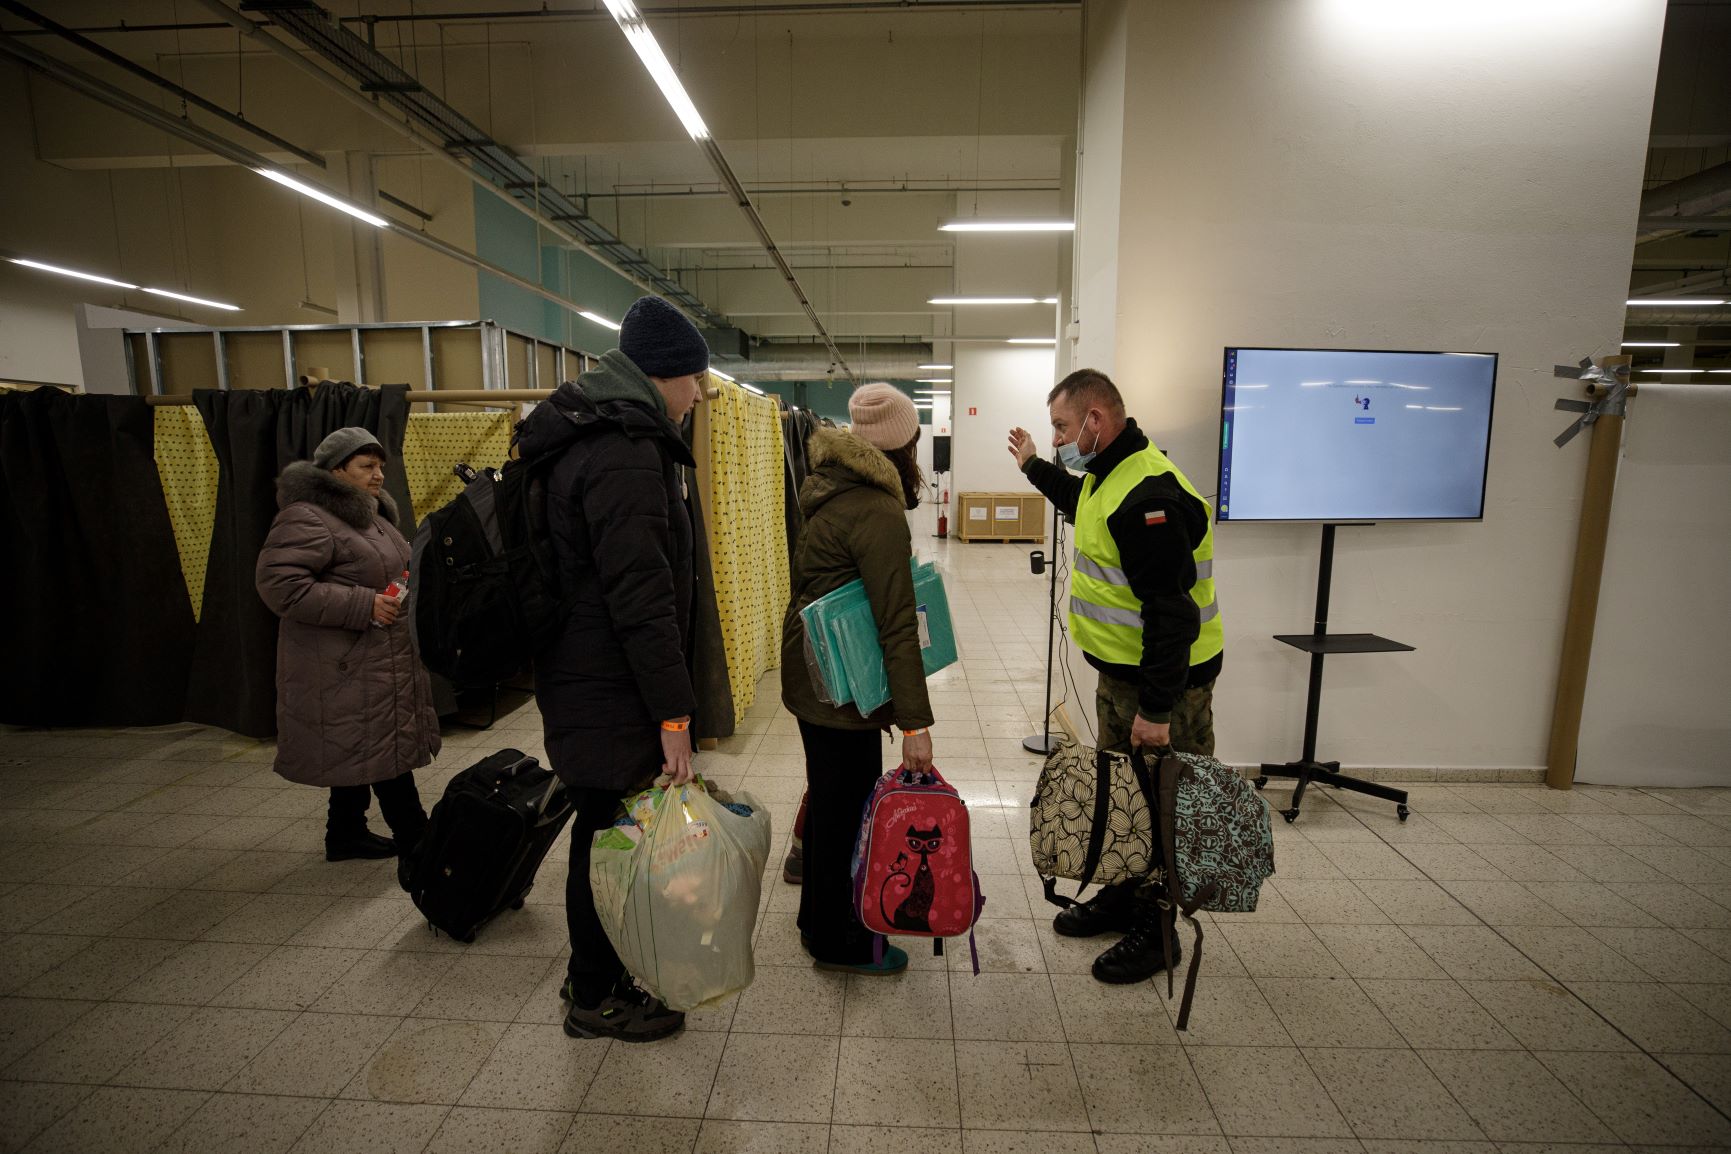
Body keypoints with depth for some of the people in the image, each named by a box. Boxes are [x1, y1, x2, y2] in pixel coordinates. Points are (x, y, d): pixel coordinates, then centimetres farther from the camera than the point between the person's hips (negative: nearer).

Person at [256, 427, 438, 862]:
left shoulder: (372, 513, 15)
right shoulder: (306, 518, -15)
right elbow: (277, 582, -23)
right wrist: (364, 606, -25)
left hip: (377, 662, 10)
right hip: (344, 668, -10)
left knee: (362, 750, 17)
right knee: (383, 750, -4)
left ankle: (346, 834, 30)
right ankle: (416, 838, 6)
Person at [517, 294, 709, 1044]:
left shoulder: (589, 438, 14)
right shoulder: (624, 453, -20)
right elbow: (642, 595, -25)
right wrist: (674, 713, -23)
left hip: (583, 677, 10)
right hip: (608, 692, -10)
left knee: (605, 830, 20)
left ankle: (597, 975, 38)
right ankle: (595, 998, 26)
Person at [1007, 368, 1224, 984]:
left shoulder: (1149, 494, -27)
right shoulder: (1110, 475, 6)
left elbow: (1171, 613, -29)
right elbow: (1082, 506, 33)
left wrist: (1156, 709, -26)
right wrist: (1033, 466, 35)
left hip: (1165, 679, -10)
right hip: (1119, 671, 10)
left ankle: (1155, 931, 25)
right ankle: (1118, 898, 41)